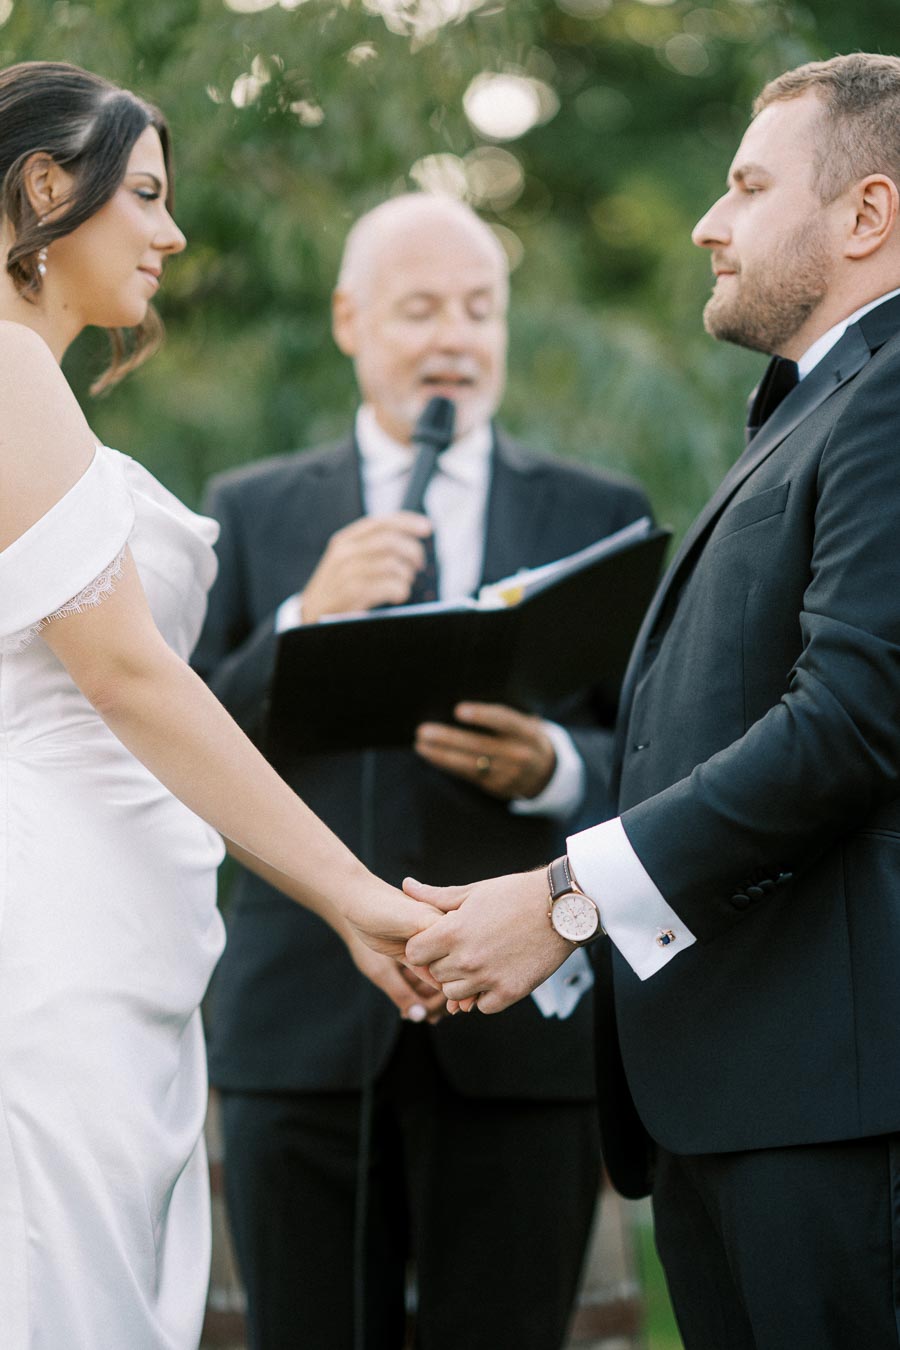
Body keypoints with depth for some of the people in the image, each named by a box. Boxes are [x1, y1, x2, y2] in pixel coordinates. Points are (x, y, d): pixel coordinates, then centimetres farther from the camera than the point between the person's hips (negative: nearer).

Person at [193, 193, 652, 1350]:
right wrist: (306, 624, -11)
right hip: (305, 1027, 0)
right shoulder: (250, 513, 13)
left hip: (523, 1033, 0)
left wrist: (552, 767, -14)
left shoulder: (600, 516, 13)